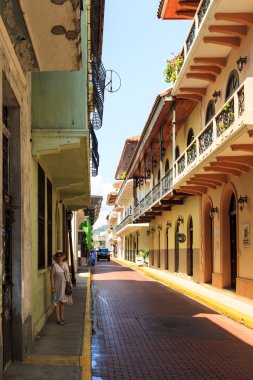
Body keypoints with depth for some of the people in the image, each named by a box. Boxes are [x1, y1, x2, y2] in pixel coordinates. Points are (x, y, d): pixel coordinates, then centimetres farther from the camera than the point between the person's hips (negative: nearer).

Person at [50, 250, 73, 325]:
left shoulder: (65, 264, 8)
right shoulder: (54, 265, -10)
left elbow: (68, 274, 13)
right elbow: (51, 276, -12)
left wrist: (70, 283, 9)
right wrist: (52, 287, -16)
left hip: (65, 286, 6)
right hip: (58, 287, -6)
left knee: (63, 302, 12)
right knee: (58, 302, 0)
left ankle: (62, 318, 22)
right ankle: (58, 319, 6)